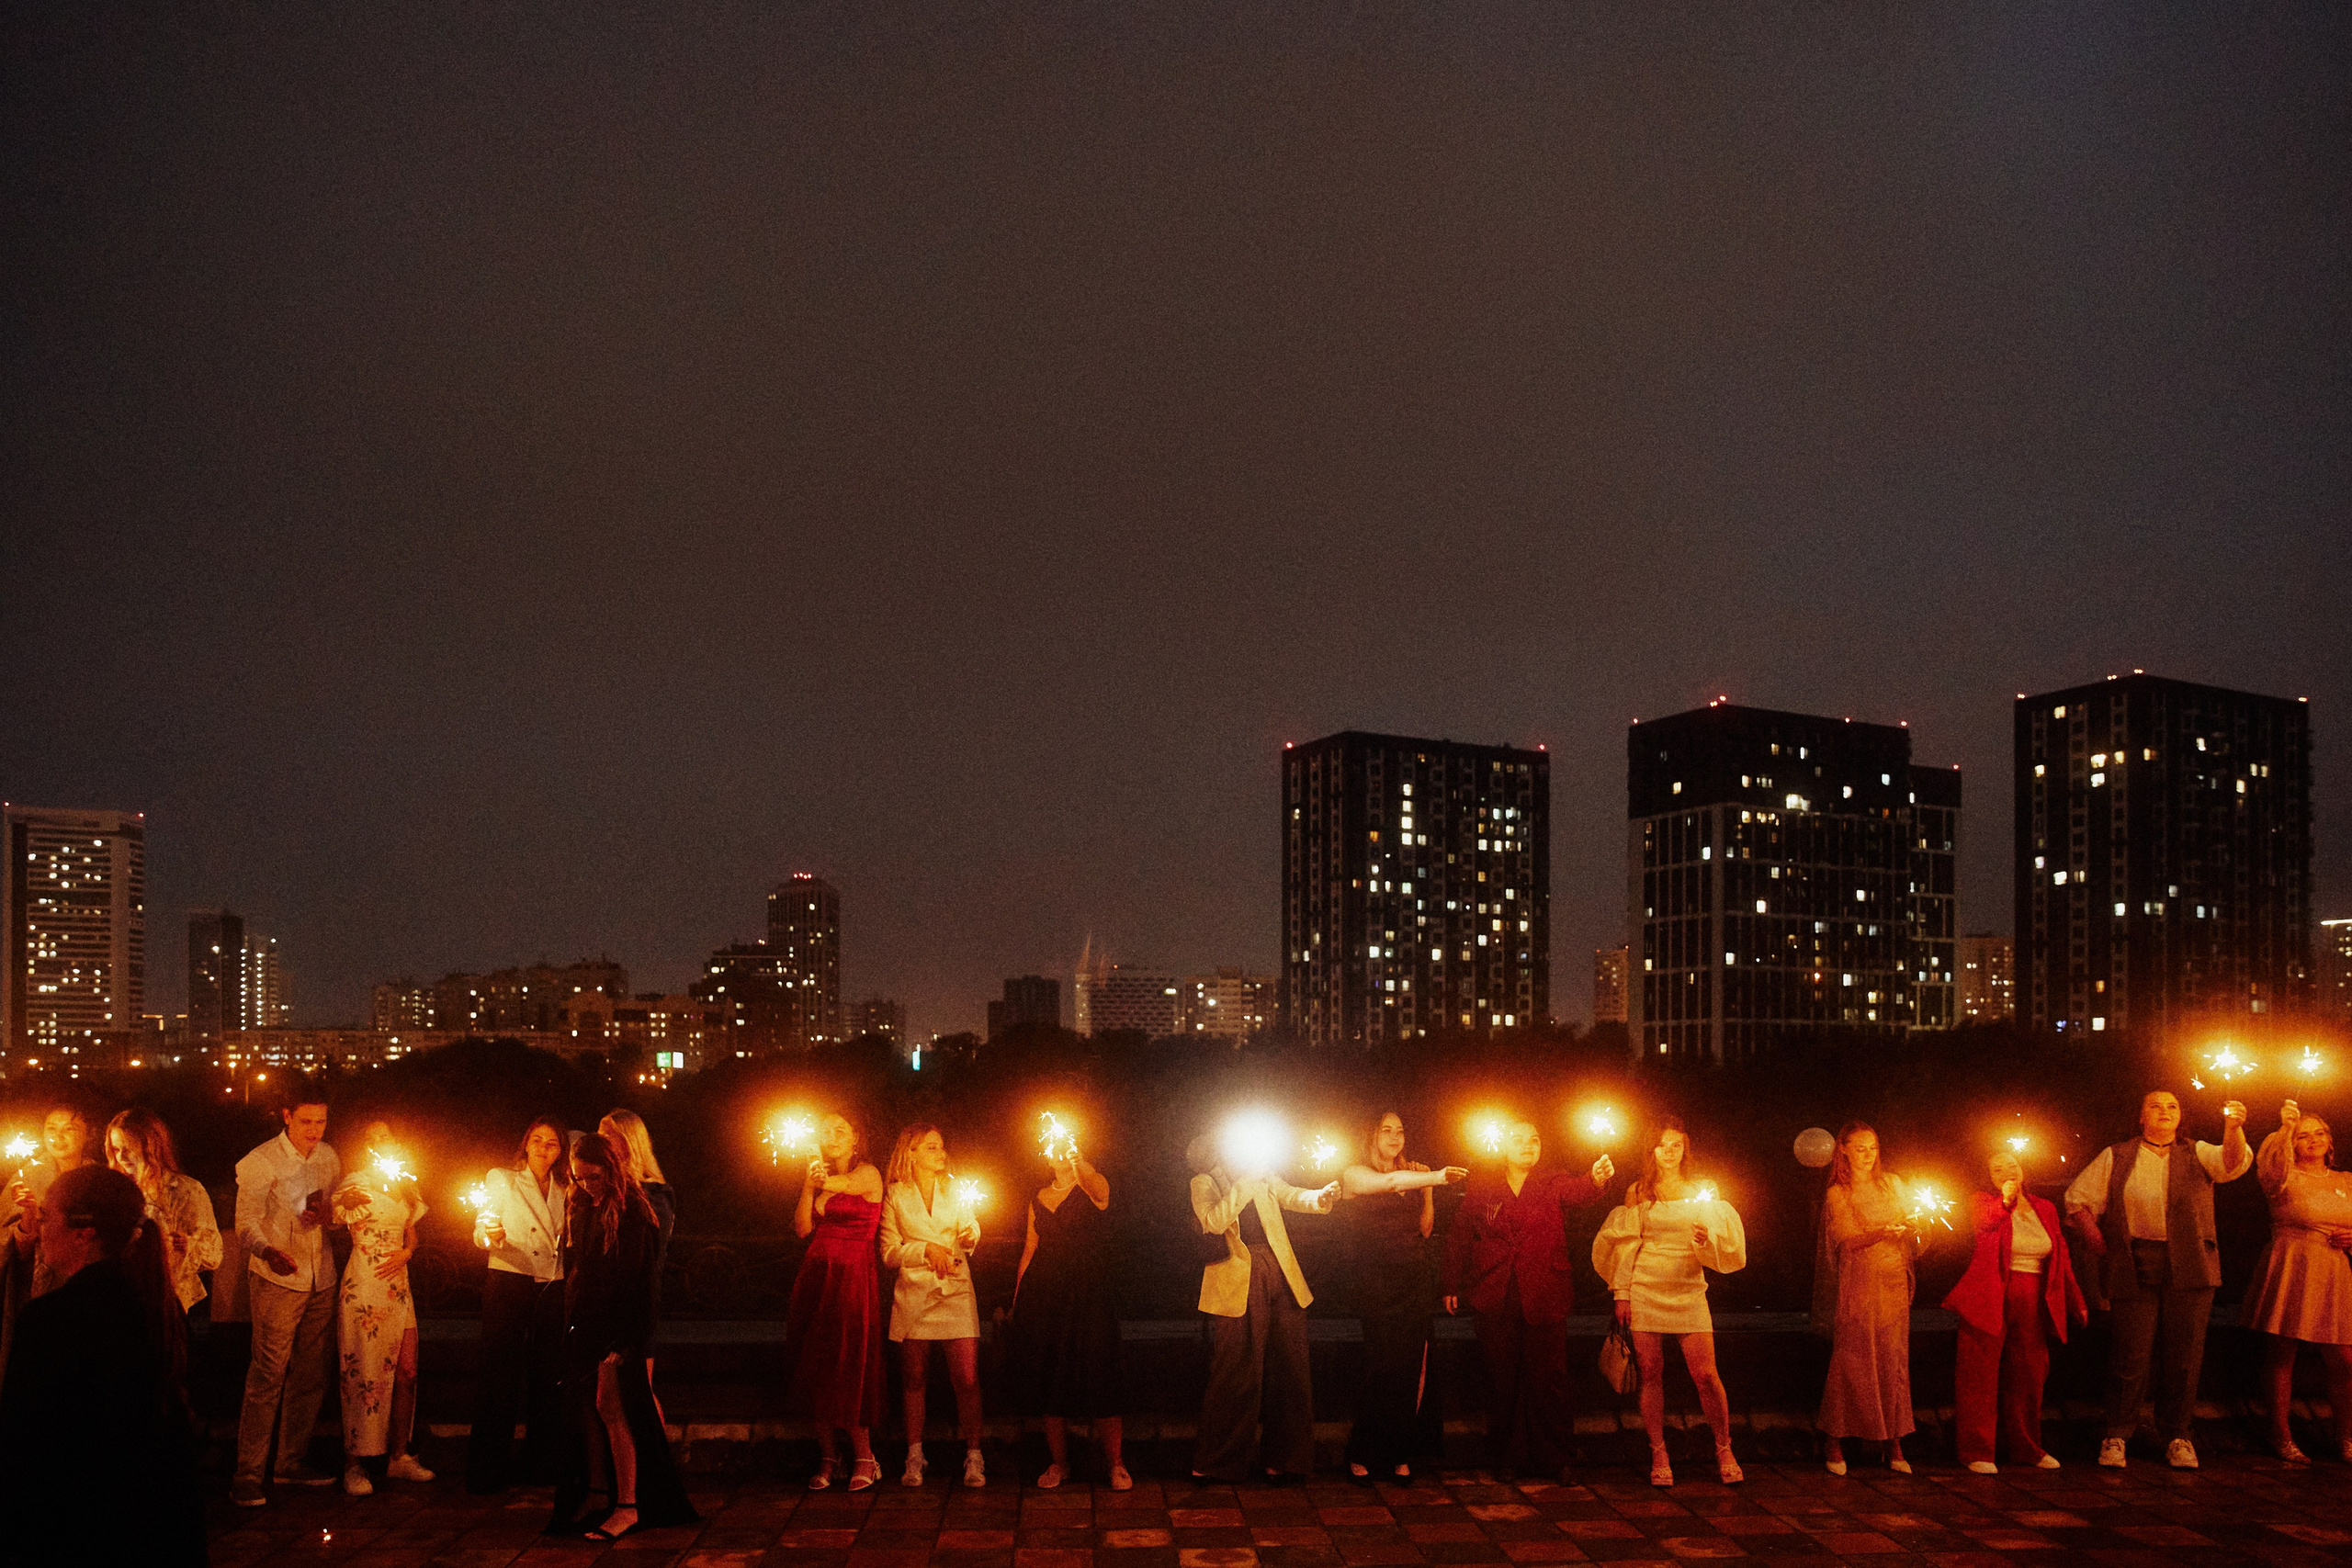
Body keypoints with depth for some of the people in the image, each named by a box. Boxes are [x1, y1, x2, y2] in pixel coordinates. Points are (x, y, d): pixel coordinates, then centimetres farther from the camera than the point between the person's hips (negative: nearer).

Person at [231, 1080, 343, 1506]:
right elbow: (247, 1221, -11)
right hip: (278, 1280, -5)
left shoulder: (329, 1156, 10)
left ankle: (291, 1463, 21)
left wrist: (328, 1214, -5)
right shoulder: (260, 1162, -6)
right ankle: (248, 1475, -4)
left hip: (321, 1281, 5)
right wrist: (268, 1251, -32)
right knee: (268, 1376, -9)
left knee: (310, 1376, 9)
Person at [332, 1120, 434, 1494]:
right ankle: (354, 1466, -1)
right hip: (363, 1285, -6)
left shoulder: (405, 1185, 16)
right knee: (363, 1373, -7)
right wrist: (345, 1204, -29)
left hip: (398, 1286, 6)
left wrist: (405, 1253, 1)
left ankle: (399, 1457, 14)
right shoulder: (353, 1184, -1)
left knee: (406, 1372, 4)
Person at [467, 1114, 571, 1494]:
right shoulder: (501, 1179, 5)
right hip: (507, 1282, -4)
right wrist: (490, 1234, -26)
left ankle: (541, 1465, 14)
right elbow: (480, 1235, -4)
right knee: (500, 1376, -4)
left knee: (548, 1377, 4)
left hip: (552, 1288, 4)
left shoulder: (563, 1190, 16)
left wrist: (576, 1202, 7)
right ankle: (488, 1472, 4)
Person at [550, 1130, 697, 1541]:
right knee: (584, 1409, 5)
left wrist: (623, 1340, -19)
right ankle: (594, 1497, 12)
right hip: (583, 1329, 7)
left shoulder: (633, 1214, -11)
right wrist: (569, 1328, 8)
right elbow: (572, 1272, 16)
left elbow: (639, 1283, -14)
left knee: (611, 1407, -8)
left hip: (618, 1328, -7)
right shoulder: (582, 1211, 12)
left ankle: (628, 1506, -4)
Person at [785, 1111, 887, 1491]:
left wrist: (822, 1182, -38)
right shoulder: (819, 1177, 15)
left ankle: (863, 1458, 2)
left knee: (847, 1365, -8)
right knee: (815, 1368, 2)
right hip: (816, 1275, 6)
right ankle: (827, 1456, 10)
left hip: (853, 1276, -6)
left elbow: (846, 1185, -23)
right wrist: (808, 1188, -9)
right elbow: (803, 1227, 4)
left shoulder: (867, 1174, -1)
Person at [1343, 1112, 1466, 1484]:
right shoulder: (1355, 1175, 1)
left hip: (1414, 1285, 5)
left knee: (1410, 1370, -1)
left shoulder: (1411, 1177, 18)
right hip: (1377, 1285, -5)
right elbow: (1391, 1181, -20)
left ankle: (1399, 1456, 7)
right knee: (1384, 1367, -9)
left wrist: (1427, 1191, 3)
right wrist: (1437, 1176, -27)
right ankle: (1362, 1456, 3)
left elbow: (1424, 1230, 16)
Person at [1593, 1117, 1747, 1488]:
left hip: (1688, 1291, 0)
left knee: (1705, 1375, -8)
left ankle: (1724, 1451, 8)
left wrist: (1705, 1239, -14)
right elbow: (1626, 1244, 10)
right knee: (1651, 1374, -1)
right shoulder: (1638, 1193, 9)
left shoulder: (1702, 1192, 9)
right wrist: (1621, 1293, 4)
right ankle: (1658, 1455, 8)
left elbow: (1719, 1247, 9)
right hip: (1645, 1291, 0)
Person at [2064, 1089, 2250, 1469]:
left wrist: (2234, 1128, -29)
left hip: (2188, 1267, 1)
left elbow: (2233, 1164, -9)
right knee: (2129, 1355, -2)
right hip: (2134, 1267, -1)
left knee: (2184, 1356, 3)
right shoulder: (2116, 1158, 10)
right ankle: (2116, 1437, 8)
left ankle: (2176, 1437, 16)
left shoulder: (2196, 1155, 12)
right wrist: (2100, 1247, 0)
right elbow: (2077, 1199, 10)